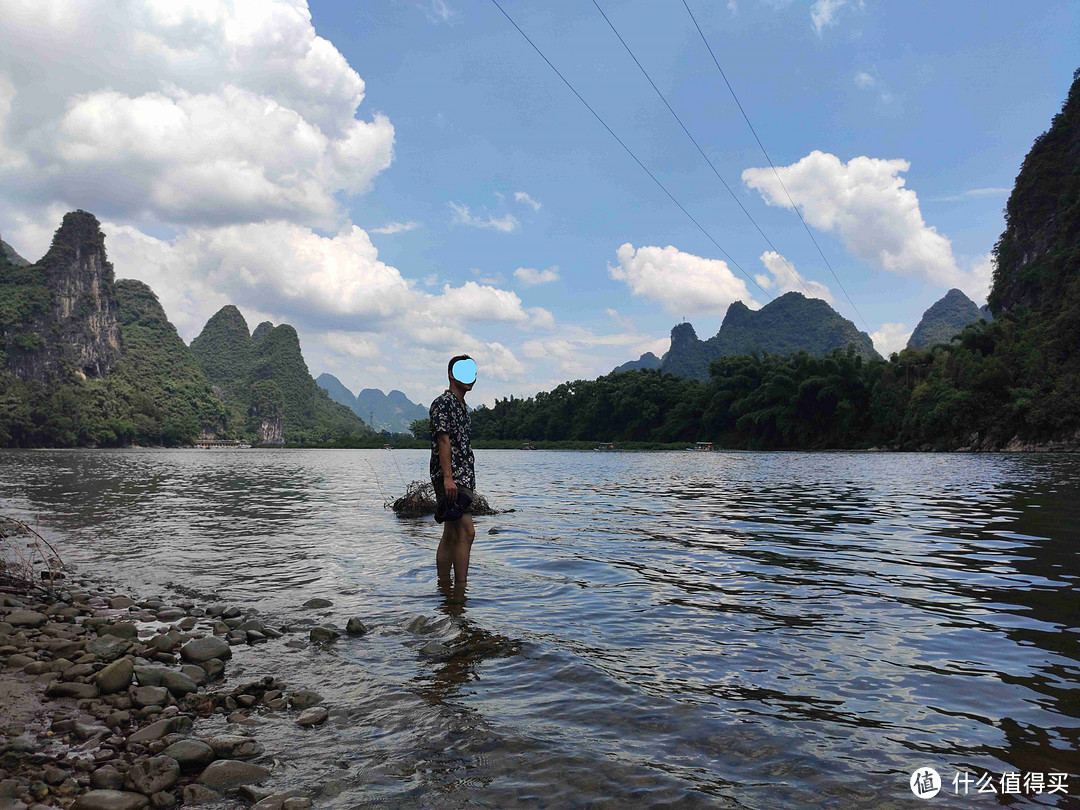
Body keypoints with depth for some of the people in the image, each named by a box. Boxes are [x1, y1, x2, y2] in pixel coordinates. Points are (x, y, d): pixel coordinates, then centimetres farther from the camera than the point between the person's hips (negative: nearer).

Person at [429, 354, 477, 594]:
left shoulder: (462, 406, 22)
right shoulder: (443, 402, -7)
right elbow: (443, 440, -16)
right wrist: (448, 477, -24)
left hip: (463, 478, 10)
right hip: (449, 478, -10)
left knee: (451, 536, 11)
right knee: (466, 532, -16)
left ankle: (445, 592, 16)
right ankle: (459, 593, -14)